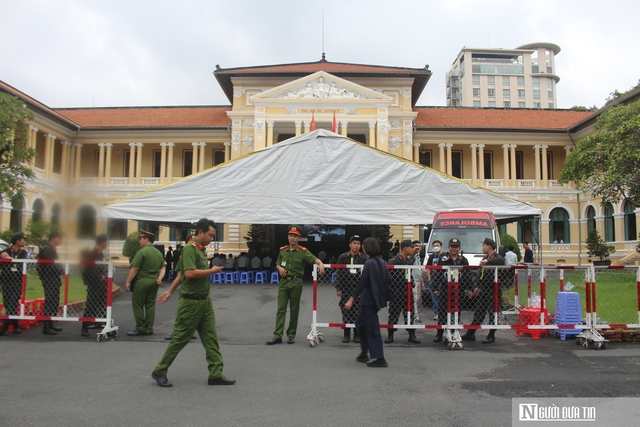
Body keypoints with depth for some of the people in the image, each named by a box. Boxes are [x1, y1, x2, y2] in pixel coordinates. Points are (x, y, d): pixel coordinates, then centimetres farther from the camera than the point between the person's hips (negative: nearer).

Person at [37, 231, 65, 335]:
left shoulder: (53, 249, 18)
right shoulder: (47, 249, -13)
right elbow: (50, 265, -21)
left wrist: (61, 269, 8)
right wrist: (62, 269, -12)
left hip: (54, 281, 10)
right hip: (49, 281, -10)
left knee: (54, 303, 13)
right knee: (50, 303, -9)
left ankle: (50, 325, 21)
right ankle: (46, 327, -6)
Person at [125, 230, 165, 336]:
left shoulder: (142, 252, -12)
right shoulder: (159, 253, 13)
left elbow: (135, 269, -14)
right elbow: (162, 268, 10)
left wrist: (128, 282, -10)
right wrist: (159, 278, -1)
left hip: (142, 282, -7)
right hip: (154, 283, 7)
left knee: (137, 305, 3)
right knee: (150, 305, 10)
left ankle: (140, 329, 4)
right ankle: (149, 329, 12)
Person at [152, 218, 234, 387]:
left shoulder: (200, 250, 13)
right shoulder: (190, 248, -14)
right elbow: (189, 273, -27)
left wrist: (170, 291, 26)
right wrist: (212, 271, -16)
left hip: (204, 300, 9)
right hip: (191, 302, -9)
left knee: (211, 337, 6)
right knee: (180, 338, 2)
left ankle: (216, 374, 10)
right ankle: (159, 372, 18)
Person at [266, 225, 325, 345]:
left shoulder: (303, 251, -4)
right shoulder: (282, 250, 8)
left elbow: (314, 259, -17)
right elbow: (277, 264, 19)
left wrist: (320, 263, -39)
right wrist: (280, 268, -4)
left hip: (296, 283, -2)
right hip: (284, 282, 3)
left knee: (294, 310, 8)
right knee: (281, 309, -1)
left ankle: (291, 335, 20)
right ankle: (277, 336, 0)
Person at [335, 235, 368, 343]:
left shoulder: (364, 258, 3)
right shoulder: (343, 257, 4)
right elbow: (338, 273, 4)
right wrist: (338, 289, -1)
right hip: (345, 290, 1)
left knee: (358, 313, 2)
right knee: (346, 313, 4)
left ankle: (357, 334, 13)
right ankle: (346, 334, 13)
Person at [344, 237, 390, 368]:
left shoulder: (369, 263, -17)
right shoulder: (381, 262, 8)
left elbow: (362, 283, -20)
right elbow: (388, 279, 11)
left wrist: (351, 299, -18)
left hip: (369, 299, -9)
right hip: (377, 298, 9)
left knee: (372, 328, -2)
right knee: (360, 322, 21)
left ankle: (380, 359, 3)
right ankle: (364, 352, 29)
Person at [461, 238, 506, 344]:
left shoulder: (497, 257, -9)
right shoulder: (485, 258, 18)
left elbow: (501, 262, -36)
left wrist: (487, 262, -40)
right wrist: (478, 286, 23)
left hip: (493, 291, -8)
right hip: (483, 290, 8)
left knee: (493, 314, 2)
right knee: (478, 313, 11)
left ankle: (491, 336, 11)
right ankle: (470, 334, 16)